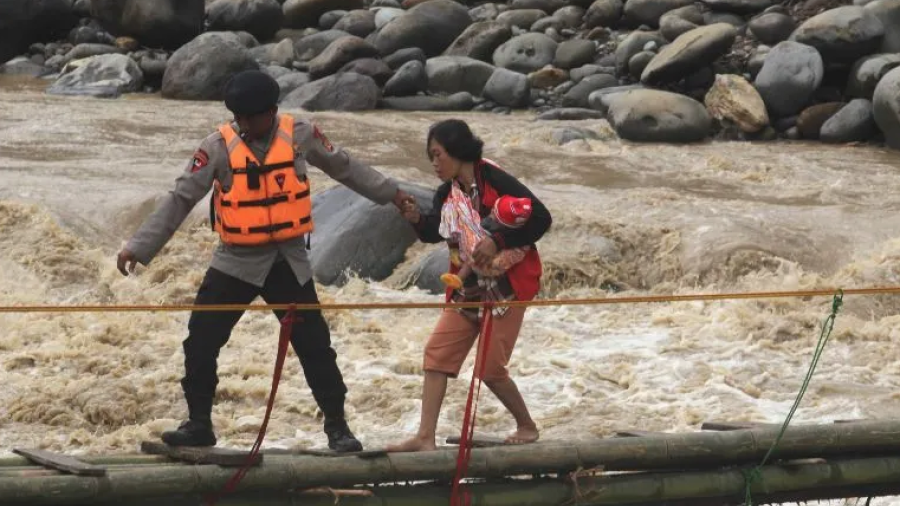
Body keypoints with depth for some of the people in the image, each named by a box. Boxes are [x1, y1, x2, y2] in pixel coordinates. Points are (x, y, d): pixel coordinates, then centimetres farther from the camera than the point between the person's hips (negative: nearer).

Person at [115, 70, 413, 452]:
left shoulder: (300, 136, -6)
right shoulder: (219, 147, -11)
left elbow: (343, 166, 11)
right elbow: (180, 199, -11)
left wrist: (388, 192, 19)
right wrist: (139, 246, -16)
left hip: (289, 260, 0)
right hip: (236, 261, 0)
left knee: (315, 345, 0)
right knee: (201, 342, -4)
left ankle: (337, 427, 14)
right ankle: (198, 424, 11)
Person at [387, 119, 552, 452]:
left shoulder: (494, 181, -17)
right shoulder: (448, 192, 5)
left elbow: (541, 218, -20)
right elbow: (434, 232, -1)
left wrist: (498, 241, -26)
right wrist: (416, 219, -21)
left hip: (505, 285, -7)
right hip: (466, 287, 7)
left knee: (491, 368, -5)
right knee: (438, 352, -4)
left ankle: (527, 427, 19)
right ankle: (425, 437, -4)